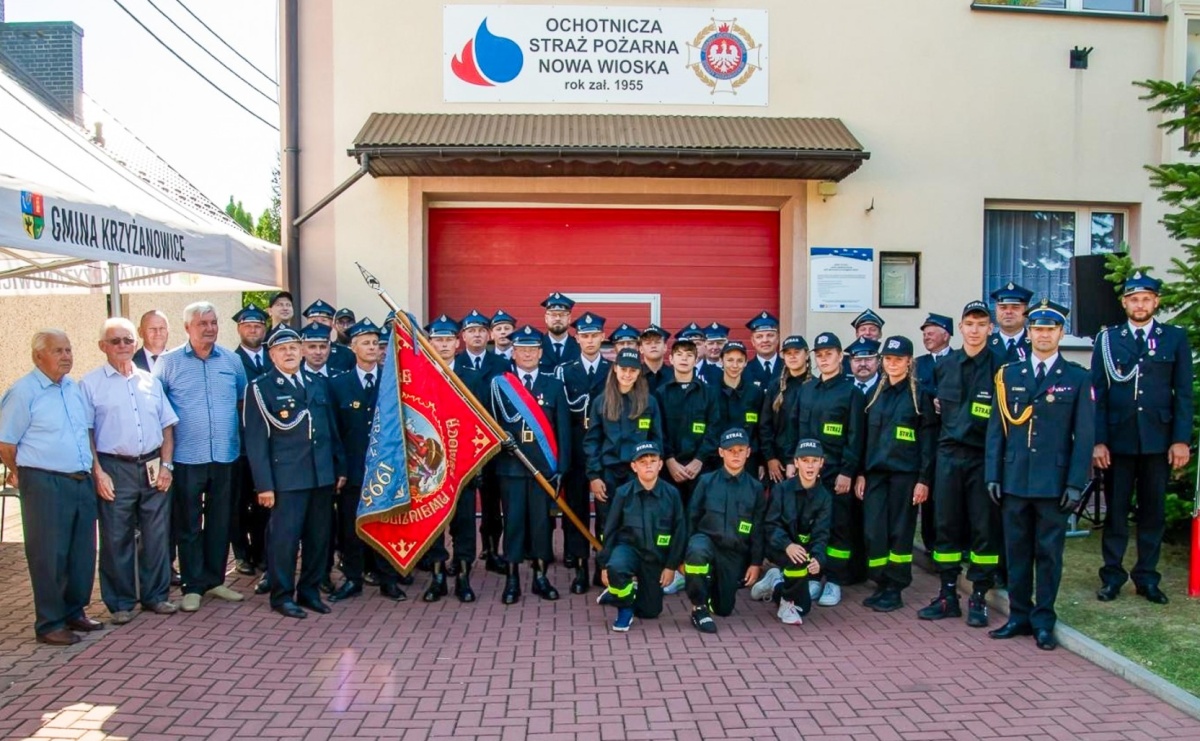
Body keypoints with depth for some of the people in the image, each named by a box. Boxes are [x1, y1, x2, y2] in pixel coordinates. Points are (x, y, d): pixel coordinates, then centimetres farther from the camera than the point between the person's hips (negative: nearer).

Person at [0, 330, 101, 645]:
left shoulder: (75, 389, 11)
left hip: (82, 481, 7)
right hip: (45, 485, -6)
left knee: (83, 553, 12)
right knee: (49, 556, 1)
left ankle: (74, 611, 27)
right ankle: (49, 624, 12)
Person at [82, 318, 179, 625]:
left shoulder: (150, 381, 12)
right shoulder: (91, 384, 1)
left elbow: (167, 426, 12)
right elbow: (85, 433, -3)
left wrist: (165, 465, 2)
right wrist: (98, 473, -10)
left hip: (153, 468, 3)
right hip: (115, 469, -3)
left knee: (157, 536, 8)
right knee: (116, 539, 4)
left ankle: (156, 596, 21)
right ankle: (120, 603, 17)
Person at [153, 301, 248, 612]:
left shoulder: (232, 360, 6)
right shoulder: (168, 362, -2)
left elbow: (244, 400, 15)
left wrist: (242, 434, 10)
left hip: (225, 456, 3)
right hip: (187, 458, -3)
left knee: (220, 522, 11)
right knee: (188, 525, 5)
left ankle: (215, 580, 23)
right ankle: (192, 586, 15)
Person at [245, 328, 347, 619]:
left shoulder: (319, 383, 12)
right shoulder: (260, 388, -1)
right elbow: (256, 440, -5)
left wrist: (340, 468, 11)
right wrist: (264, 484, -10)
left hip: (323, 475, 5)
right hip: (286, 477, -4)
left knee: (319, 537, 10)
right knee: (284, 537, 0)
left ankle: (310, 591, 23)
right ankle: (282, 595, 15)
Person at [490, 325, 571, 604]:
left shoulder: (554, 385, 8)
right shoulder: (499, 383, 5)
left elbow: (563, 428, 4)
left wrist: (561, 466, -2)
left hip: (544, 465, 1)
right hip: (511, 464, -1)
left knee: (542, 519, 6)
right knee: (513, 519, 2)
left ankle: (541, 576, 18)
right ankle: (512, 578, 11)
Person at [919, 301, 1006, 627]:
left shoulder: (999, 366, -4)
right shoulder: (944, 365, 8)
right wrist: (938, 407, 7)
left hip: (983, 456, -3)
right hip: (949, 453, 3)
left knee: (984, 527, 3)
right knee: (946, 524, 6)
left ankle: (979, 598, 14)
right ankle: (948, 595, 16)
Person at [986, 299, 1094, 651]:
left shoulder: (1078, 379, 3)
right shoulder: (1009, 375, 8)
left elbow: (1084, 435, -1)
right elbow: (996, 429, 7)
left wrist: (1075, 484, -7)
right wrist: (992, 475, 1)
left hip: (1054, 482, -2)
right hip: (1014, 480, 2)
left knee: (1049, 552, 5)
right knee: (1017, 551, 8)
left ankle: (1043, 621, 16)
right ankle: (1019, 616, 19)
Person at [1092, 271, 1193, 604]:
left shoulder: (1175, 338, 5)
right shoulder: (1107, 340, 3)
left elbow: (1184, 393, 3)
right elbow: (1097, 395, 1)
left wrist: (1181, 440, -4)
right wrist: (1098, 441, -6)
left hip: (1158, 440, 1)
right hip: (1118, 439, -1)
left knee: (1153, 512, 8)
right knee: (1116, 511, 5)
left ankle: (1147, 577, 19)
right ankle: (1112, 576, 15)